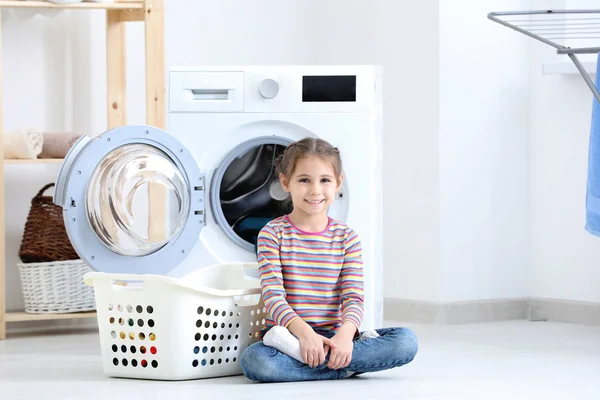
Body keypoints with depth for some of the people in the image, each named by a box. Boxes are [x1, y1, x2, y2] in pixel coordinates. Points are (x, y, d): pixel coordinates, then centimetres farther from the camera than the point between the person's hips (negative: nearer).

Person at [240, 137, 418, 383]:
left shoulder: (346, 238, 8)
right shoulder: (273, 234, 1)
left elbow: (353, 298, -2)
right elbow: (273, 296, -10)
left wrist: (345, 335, -24)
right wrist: (304, 332, -28)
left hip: (333, 336, 4)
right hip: (291, 332, -4)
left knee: (406, 341, -21)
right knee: (254, 360, -37)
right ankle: (346, 367, -27)